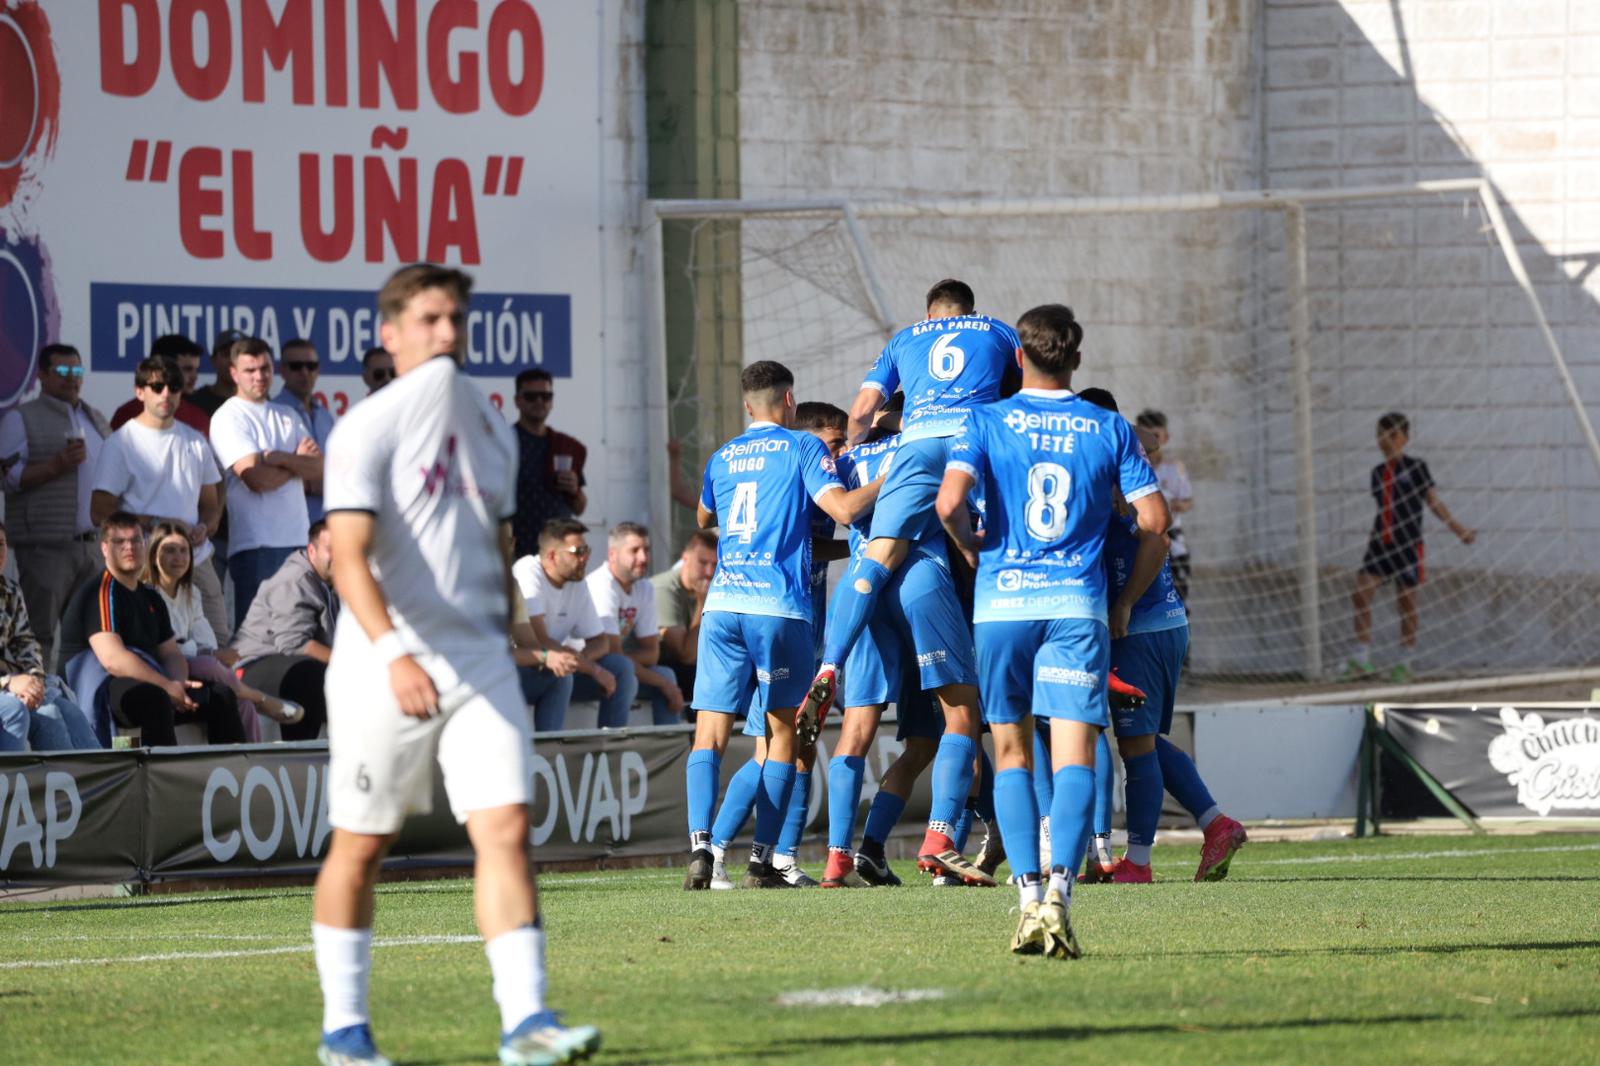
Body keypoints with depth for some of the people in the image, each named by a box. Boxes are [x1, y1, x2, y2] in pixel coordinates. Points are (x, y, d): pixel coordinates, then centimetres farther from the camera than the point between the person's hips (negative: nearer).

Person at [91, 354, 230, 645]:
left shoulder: (194, 441, 16)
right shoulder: (122, 443, -1)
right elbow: (100, 512, -4)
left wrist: (204, 528, -2)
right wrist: (159, 524, -12)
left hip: (197, 562, 5)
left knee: (220, 641, 2)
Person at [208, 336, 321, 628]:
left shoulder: (285, 417, 18)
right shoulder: (228, 418, -2)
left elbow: (319, 467, 7)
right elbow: (256, 478, -13)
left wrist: (282, 459, -11)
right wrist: (298, 462, 2)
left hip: (297, 538, 6)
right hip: (255, 543, -6)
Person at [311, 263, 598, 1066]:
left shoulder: (490, 428, 13)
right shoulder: (366, 429, -7)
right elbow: (350, 556, -18)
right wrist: (394, 653, -31)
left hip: (480, 661, 5)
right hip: (382, 670, -5)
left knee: (506, 827, -10)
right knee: (361, 843, 4)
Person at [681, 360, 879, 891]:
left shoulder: (722, 458, 17)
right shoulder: (802, 448, 3)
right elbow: (843, 509, -9)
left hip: (722, 605, 3)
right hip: (779, 607, -3)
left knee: (710, 733, 0)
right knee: (783, 732, 8)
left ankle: (700, 845, -20)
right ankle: (762, 860, 2)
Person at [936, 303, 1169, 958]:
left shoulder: (985, 422, 3)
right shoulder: (1110, 430, 7)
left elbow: (949, 503, -11)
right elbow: (1154, 521, 5)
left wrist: (976, 550, 10)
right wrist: (1125, 603, 17)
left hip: (1001, 602, 0)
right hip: (1077, 606, 0)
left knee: (1012, 755, 10)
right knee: (1074, 758, -6)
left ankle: (1028, 896, -1)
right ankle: (1058, 890, -25)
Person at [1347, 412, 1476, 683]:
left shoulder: (1415, 468, -2)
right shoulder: (1378, 472, 12)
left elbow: (1434, 502, 0)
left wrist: (1457, 529, -6)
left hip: (1407, 544, -4)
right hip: (1380, 544, 4)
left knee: (1406, 602, 2)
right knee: (1360, 594, -10)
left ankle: (1405, 663, 12)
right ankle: (1362, 658, -6)